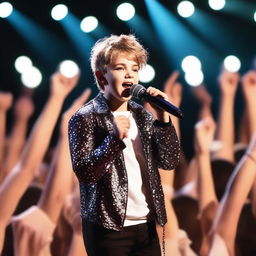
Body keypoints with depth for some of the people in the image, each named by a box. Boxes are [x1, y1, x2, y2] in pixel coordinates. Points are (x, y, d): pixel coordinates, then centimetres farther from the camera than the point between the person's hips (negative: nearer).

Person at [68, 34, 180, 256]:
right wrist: (114, 139, -23)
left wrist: (163, 119, -7)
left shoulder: (142, 115, 10)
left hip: (146, 224, 5)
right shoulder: (85, 118, -6)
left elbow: (169, 162, 4)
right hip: (108, 228, -5)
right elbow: (84, 173, -13)